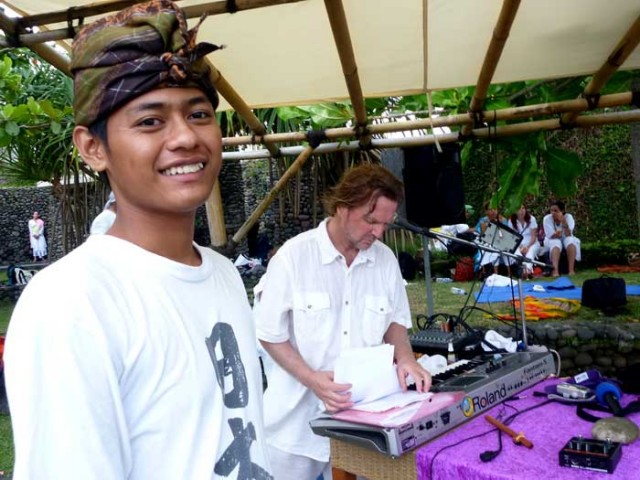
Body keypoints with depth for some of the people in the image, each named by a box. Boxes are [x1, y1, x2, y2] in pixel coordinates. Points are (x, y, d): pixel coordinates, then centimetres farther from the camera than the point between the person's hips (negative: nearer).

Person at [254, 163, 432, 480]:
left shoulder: (385, 259, -1)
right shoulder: (294, 256, -13)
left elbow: (394, 320, 11)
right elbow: (270, 334, -9)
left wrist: (404, 357, -8)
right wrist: (310, 378, -21)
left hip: (361, 412, 3)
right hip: (298, 417, -3)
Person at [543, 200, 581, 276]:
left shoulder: (568, 217, -17)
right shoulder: (547, 218, -17)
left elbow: (568, 235, -29)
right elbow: (551, 236, -17)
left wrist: (563, 221, -40)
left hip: (566, 239, 1)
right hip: (552, 240, -1)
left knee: (570, 240, -32)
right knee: (556, 244, -34)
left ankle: (571, 269, -36)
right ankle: (555, 270, -49)